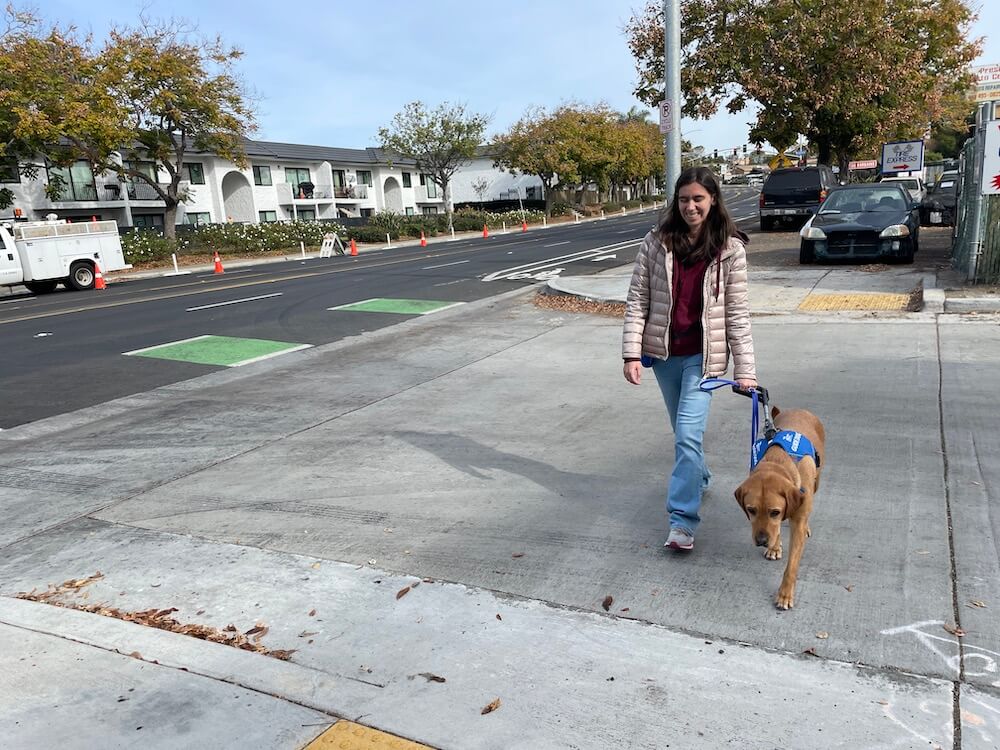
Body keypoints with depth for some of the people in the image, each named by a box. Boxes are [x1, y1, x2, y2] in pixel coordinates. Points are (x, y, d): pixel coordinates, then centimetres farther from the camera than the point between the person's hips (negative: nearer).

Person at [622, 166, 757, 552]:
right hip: (663, 351, 3)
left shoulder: (730, 248, -6)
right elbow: (637, 299, -2)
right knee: (684, 431, 19)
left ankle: (682, 520, -6)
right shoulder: (657, 241, -3)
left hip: (702, 354, -3)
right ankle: (699, 477, 45)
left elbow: (737, 313, -5)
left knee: (688, 436, -12)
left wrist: (745, 369, -8)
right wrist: (632, 352, -9)